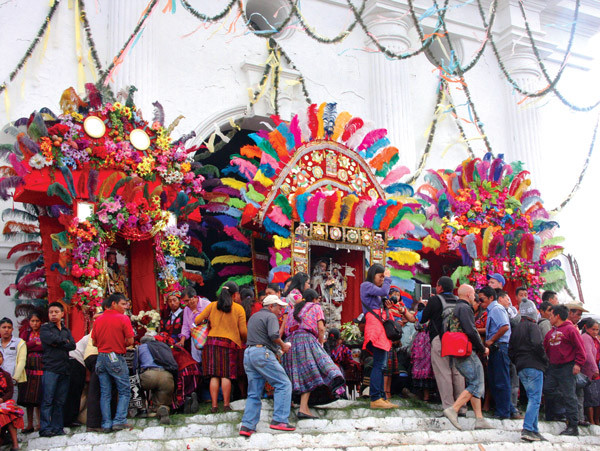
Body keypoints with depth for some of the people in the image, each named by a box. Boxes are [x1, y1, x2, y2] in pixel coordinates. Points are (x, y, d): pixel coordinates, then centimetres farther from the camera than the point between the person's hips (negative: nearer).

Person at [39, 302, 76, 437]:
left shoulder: (66, 331, 21)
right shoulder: (45, 328, 9)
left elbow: (73, 345, 4)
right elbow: (52, 339, -10)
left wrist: (58, 343, -6)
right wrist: (65, 341, 5)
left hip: (64, 369, 4)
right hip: (50, 369, -4)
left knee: (60, 401, 3)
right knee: (48, 400, -8)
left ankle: (57, 428, 6)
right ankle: (45, 428, -7)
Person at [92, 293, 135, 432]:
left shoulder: (98, 320, 8)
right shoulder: (123, 318, -7)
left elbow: (94, 342, 12)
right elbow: (130, 341, -11)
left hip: (101, 357, 5)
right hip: (116, 358, -5)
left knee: (105, 393, 8)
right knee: (124, 391, 4)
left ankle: (106, 423, 7)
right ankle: (119, 421, -5)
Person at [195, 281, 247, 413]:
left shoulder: (212, 306, 8)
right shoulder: (239, 309, 2)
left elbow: (197, 320, 7)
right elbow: (243, 331, -1)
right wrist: (244, 341, 18)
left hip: (212, 342, 2)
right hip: (230, 343, -2)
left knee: (214, 376, 3)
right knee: (226, 375, 0)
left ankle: (214, 405, 2)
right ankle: (226, 405, 0)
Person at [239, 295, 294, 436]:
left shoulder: (253, 317, 26)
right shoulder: (271, 316, -1)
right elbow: (274, 335, -18)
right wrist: (283, 346, 0)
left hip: (248, 353, 9)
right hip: (262, 353, -9)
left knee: (254, 393, 10)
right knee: (283, 384, -4)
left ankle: (247, 426, 1)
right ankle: (279, 420, -13)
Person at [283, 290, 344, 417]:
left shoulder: (294, 309, 29)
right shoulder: (316, 307, 16)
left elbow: (286, 330, 17)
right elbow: (320, 328, 2)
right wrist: (321, 343, 12)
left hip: (291, 341, 6)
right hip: (307, 339, -6)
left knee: (301, 376, 8)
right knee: (309, 375, -11)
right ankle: (303, 408, -24)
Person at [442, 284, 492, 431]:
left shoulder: (455, 308, 20)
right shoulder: (465, 308, -9)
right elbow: (471, 332, -19)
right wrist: (483, 349, -7)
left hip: (457, 355, 10)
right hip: (467, 353, -10)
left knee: (473, 384, 11)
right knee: (476, 384, -8)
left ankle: (479, 419, 8)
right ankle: (453, 409, -17)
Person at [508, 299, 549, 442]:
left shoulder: (516, 329, 18)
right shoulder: (532, 326, -6)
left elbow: (510, 350, 16)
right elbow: (537, 345, -19)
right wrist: (545, 360, -7)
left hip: (521, 368, 8)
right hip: (534, 366, -8)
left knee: (532, 398, 12)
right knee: (535, 399, -9)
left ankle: (534, 431, 11)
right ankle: (527, 430, -19)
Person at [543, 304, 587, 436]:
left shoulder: (570, 329, -5)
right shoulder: (551, 332, 17)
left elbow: (580, 348, -8)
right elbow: (545, 349, 21)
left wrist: (578, 363, -13)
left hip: (567, 367, -8)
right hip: (553, 367, 8)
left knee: (569, 395, -6)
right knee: (547, 389, 1)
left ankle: (573, 427, -2)